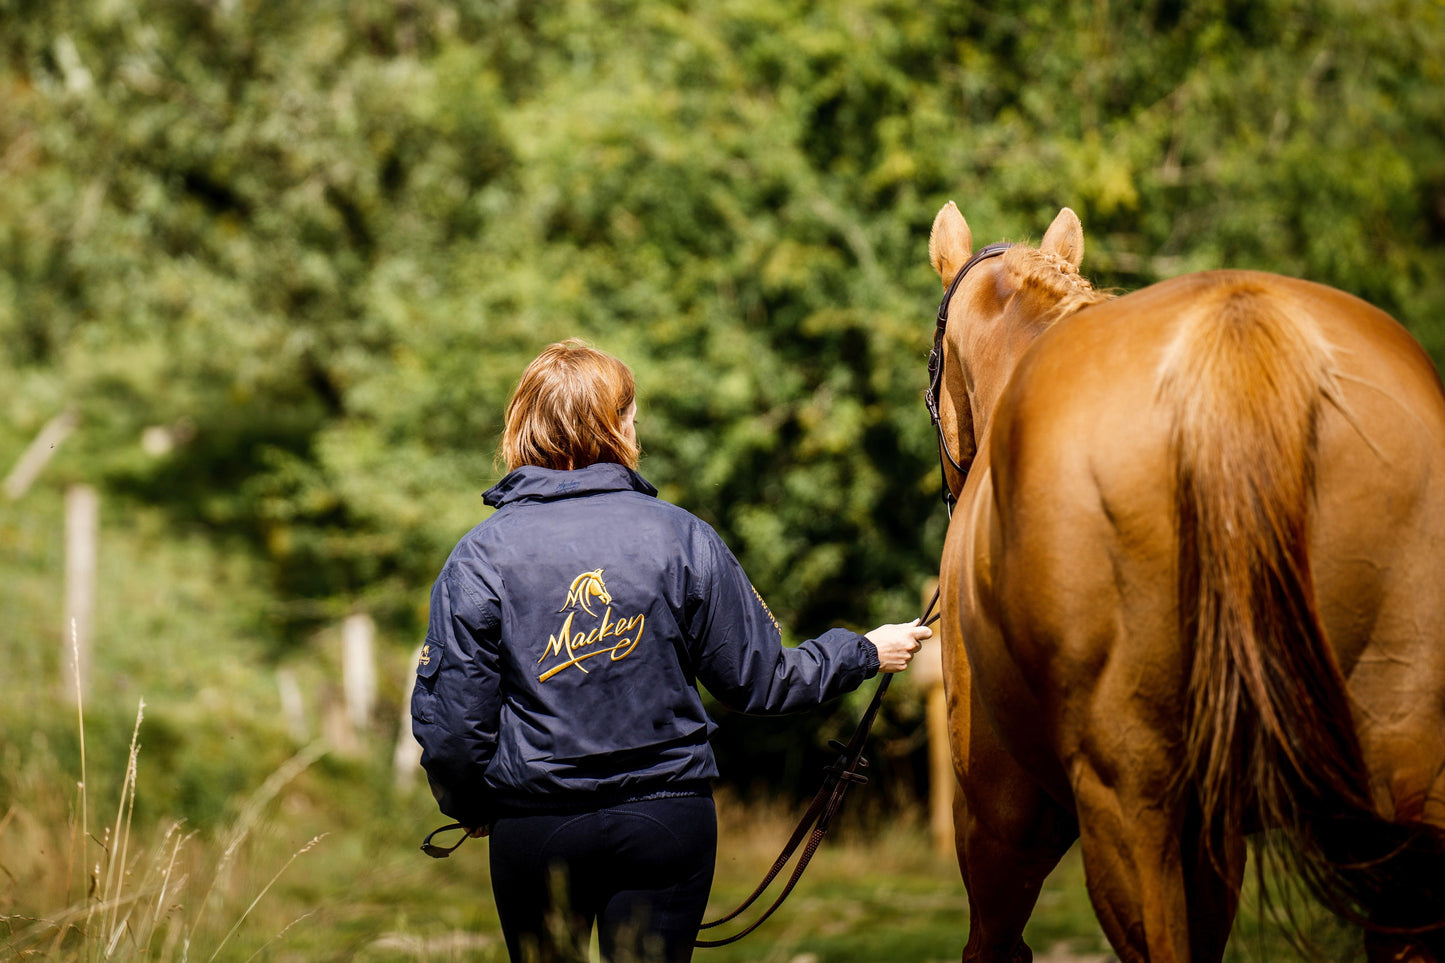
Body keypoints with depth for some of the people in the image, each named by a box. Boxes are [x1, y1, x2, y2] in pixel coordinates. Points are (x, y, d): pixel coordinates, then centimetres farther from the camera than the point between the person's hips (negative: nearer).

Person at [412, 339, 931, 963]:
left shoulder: (478, 558, -6)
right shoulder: (681, 538, -4)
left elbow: (449, 718, -6)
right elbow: (759, 680, 3)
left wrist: (468, 807, 14)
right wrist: (865, 654, 20)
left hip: (534, 831, 0)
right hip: (669, 817, 0)